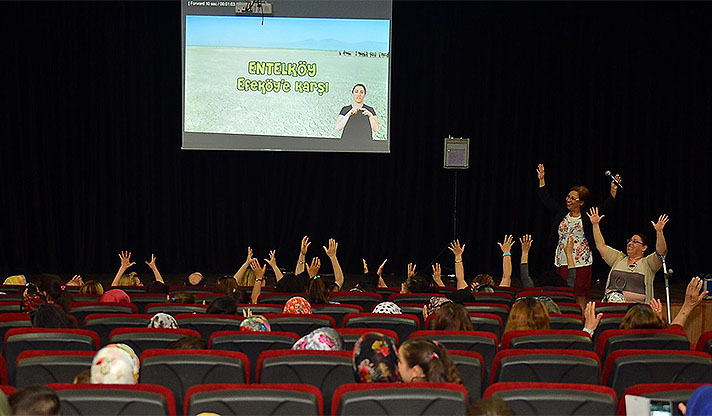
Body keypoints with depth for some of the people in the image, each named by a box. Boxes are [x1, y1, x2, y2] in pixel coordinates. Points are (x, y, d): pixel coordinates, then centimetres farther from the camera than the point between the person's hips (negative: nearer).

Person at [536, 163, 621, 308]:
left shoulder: (587, 216, -2)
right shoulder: (561, 213, 9)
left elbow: (606, 207, -8)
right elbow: (546, 199, 16)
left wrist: (613, 189, -19)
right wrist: (541, 179, 15)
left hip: (581, 262, -4)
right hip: (562, 262, 4)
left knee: (580, 297, -1)